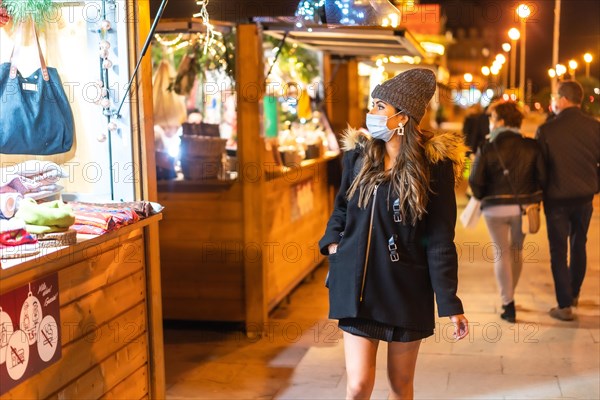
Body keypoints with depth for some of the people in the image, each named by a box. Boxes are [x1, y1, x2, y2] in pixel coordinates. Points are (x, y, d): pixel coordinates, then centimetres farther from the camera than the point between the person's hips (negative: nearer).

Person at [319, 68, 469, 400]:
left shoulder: (433, 164, -9)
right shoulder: (358, 154, 2)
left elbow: (440, 240, -8)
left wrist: (450, 304, -8)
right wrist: (332, 239, 1)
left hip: (406, 289, -2)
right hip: (358, 285, 2)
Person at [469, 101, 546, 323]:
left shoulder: (487, 149, -10)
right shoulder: (531, 146, -4)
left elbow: (476, 181, -12)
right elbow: (542, 176, -7)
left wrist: (483, 197, 8)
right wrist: (532, 197, 10)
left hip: (496, 207, -3)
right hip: (523, 206, 3)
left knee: (501, 254, 8)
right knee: (517, 251, 20)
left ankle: (508, 304, 6)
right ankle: (509, 297, 33)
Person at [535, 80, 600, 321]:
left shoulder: (546, 130, -15)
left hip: (557, 199, -3)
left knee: (559, 251, 5)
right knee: (578, 245, 21)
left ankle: (565, 306, 6)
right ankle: (574, 294, 35)